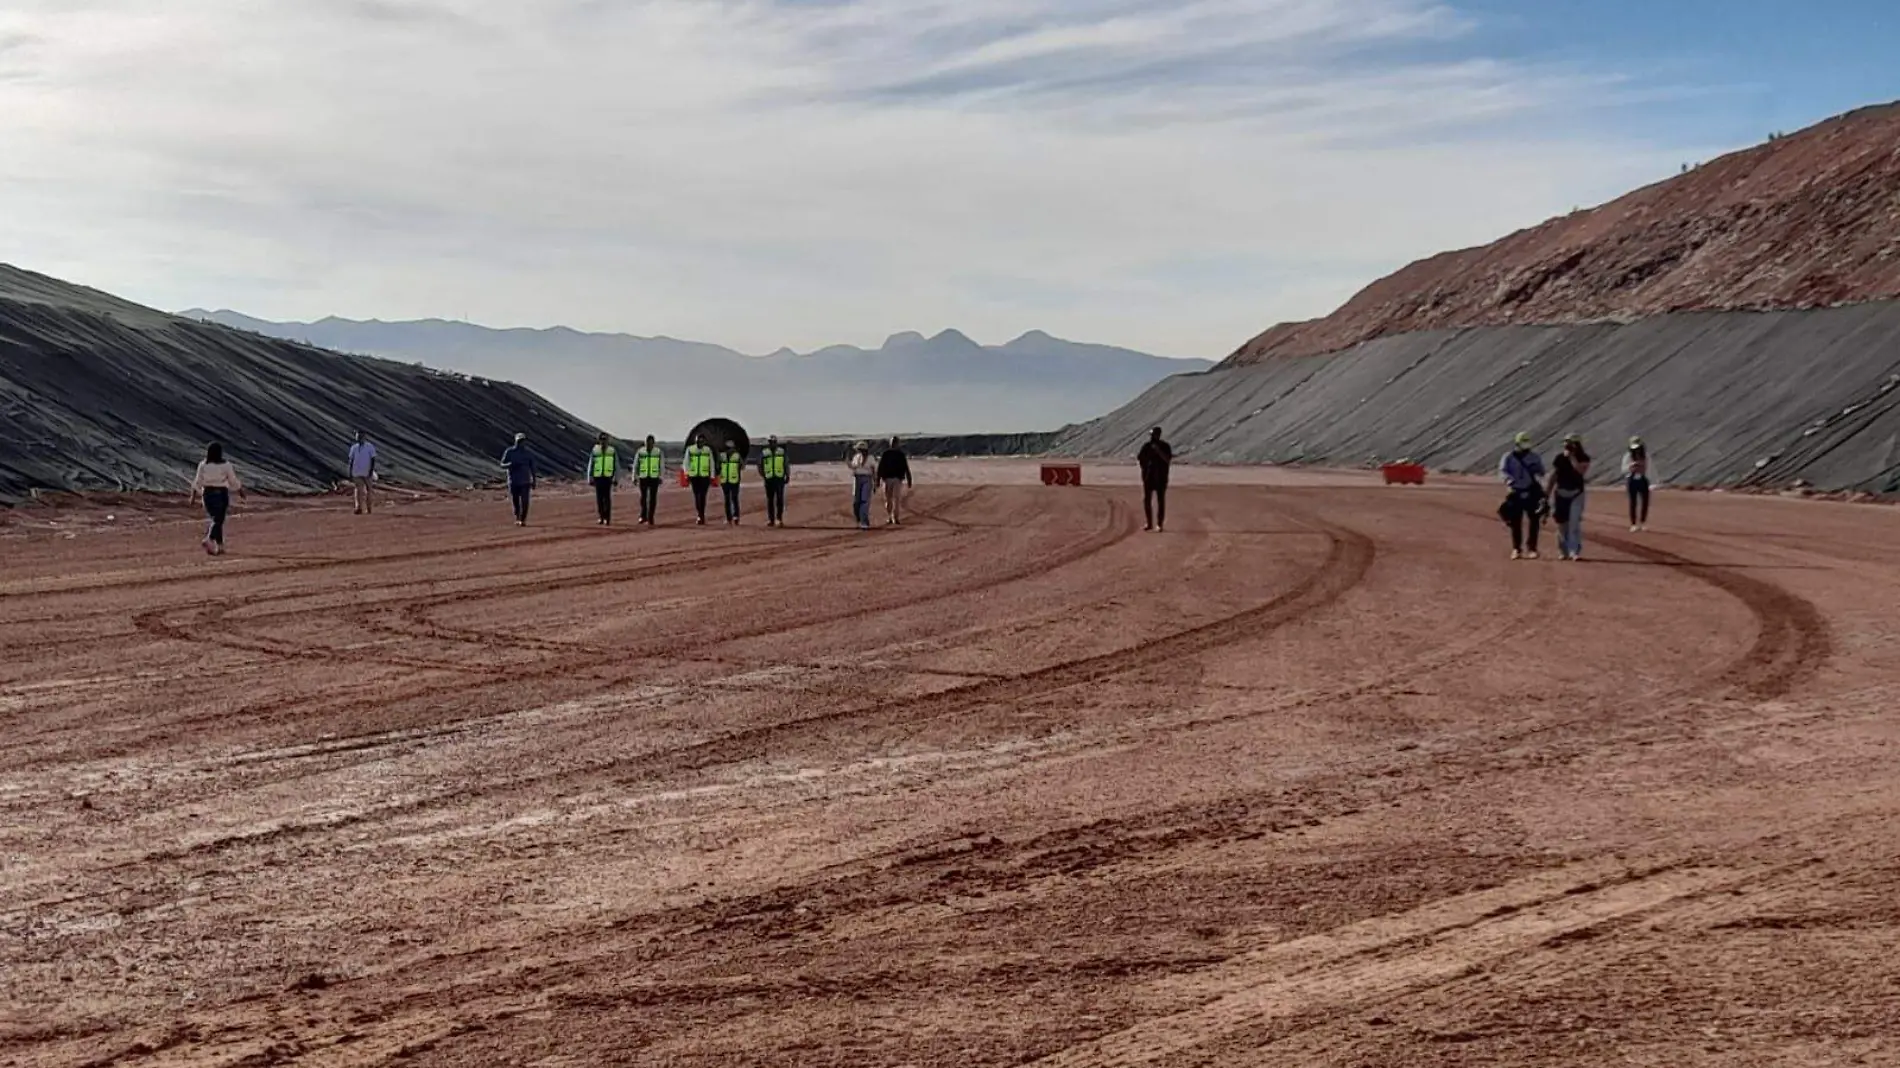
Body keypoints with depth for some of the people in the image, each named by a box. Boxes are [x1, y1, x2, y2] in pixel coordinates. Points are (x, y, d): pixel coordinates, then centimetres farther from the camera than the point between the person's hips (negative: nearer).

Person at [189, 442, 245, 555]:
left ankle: (220, 546, 19)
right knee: (218, 520, -1)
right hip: (221, 493, -3)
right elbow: (234, 482, -1)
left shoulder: (203, 465, -2)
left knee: (216, 519, 17)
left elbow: (197, 482, 0)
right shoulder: (226, 466, -8)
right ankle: (208, 540, -27)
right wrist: (240, 490, 16)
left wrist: (194, 495, 9)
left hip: (207, 493, 3)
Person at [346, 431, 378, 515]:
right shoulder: (354, 448, 8)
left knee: (368, 490, 5)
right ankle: (359, 508, -5)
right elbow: (351, 461, 11)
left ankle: (369, 508, 14)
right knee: (359, 491, -4)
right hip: (356, 473, 2)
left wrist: (371, 472, -11)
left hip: (367, 473, -2)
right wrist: (350, 474, 7)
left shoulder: (370, 447, -2)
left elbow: (373, 460, -3)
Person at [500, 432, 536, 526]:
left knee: (524, 501, -11)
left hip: (525, 482, 0)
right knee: (516, 502, 7)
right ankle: (517, 519, 26)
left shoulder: (528, 454, 1)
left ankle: (523, 520, -3)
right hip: (513, 481, 0)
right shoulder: (509, 452, -1)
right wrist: (511, 464, -20)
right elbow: (502, 464, 2)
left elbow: (533, 468, 7)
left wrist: (534, 482, 7)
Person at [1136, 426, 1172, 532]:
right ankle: (1149, 524, 12)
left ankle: (1160, 524, 4)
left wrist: (1158, 451, -24)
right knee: (1146, 500, 3)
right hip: (1148, 477, 3)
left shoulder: (1165, 446, -2)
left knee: (1160, 500, -1)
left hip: (1161, 478, -3)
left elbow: (1168, 459, -17)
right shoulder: (1146, 446, 7)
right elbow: (1139, 459, 12)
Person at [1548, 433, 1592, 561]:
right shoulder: (1560, 457, 4)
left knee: (1575, 523, -12)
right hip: (1560, 493, 3)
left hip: (1576, 494, -3)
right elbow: (1553, 476, 8)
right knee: (1562, 524, 6)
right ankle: (1565, 552, 17)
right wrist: (1548, 493, 5)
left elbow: (1580, 470, -24)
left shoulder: (1583, 458, -4)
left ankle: (1575, 552, -13)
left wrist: (1571, 457, -18)